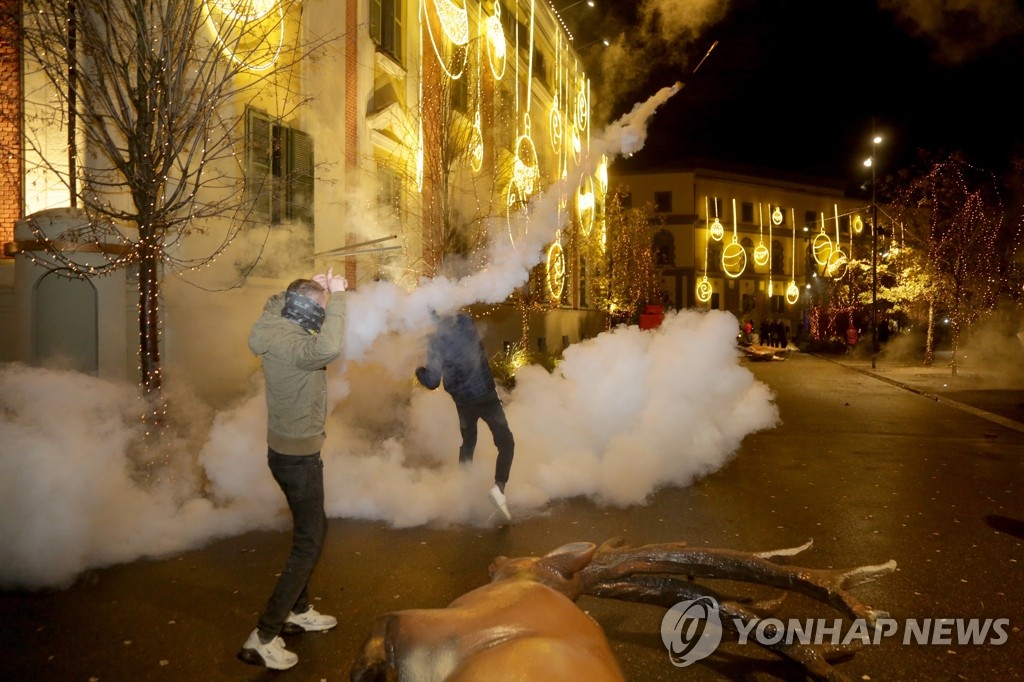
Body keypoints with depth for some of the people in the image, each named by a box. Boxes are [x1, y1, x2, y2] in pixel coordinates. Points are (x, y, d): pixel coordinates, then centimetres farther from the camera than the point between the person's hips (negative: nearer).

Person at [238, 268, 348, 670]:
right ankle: (263, 638, 3)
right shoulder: (292, 344, -26)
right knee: (309, 543, -1)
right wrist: (336, 297, -36)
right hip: (298, 456, -10)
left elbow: (275, 302, 24)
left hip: (286, 449, 10)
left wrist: (314, 288, 11)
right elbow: (328, 349, -49)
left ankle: (298, 612, 36)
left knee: (313, 529, 22)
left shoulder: (276, 331, 1)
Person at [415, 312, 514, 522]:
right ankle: (499, 487, -18)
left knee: (468, 444, 24)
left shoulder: (435, 342, -11)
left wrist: (419, 371, 5)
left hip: (464, 402, 2)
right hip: (487, 396, -1)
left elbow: (432, 382, -12)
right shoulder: (465, 321, -7)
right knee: (506, 443, 2)